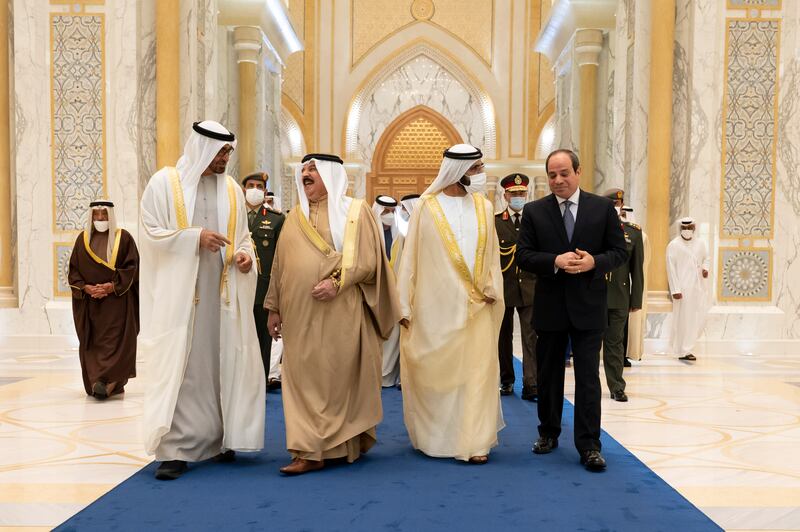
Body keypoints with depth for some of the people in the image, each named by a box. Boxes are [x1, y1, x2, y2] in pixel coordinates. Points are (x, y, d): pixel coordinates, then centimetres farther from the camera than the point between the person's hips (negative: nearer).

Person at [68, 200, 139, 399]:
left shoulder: (123, 238, 1)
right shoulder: (82, 239, 10)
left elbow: (132, 267, -3)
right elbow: (73, 270, 8)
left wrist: (111, 286, -13)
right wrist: (87, 288, -9)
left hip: (117, 300, -3)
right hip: (89, 302, 3)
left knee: (114, 342, -10)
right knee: (91, 343, 3)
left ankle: (108, 382, -14)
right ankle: (96, 384, 9)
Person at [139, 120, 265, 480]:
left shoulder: (232, 190, 12)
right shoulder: (165, 182, 1)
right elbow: (151, 233, -3)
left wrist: (245, 254, -5)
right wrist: (196, 237, -15)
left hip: (223, 292, 4)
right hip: (179, 291, -4)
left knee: (223, 363, 6)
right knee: (177, 366, -5)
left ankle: (220, 439, 18)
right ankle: (175, 449, -1)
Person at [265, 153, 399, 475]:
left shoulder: (354, 212, 2)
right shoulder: (295, 217, 15)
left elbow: (367, 259, -7)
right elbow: (280, 265, 17)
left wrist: (337, 281, -19)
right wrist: (274, 308, 14)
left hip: (341, 313, -4)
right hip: (301, 315, 4)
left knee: (340, 376, 1)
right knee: (304, 379, 2)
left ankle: (348, 444, 12)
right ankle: (310, 452, 8)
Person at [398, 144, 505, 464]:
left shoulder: (483, 206, 8)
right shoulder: (427, 207, -3)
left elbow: (492, 254, 10)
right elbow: (411, 257, -3)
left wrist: (492, 288, -6)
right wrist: (405, 305, -6)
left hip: (474, 305, 3)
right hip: (435, 305, -2)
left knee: (476, 370, 0)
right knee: (433, 371, 7)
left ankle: (473, 441, 8)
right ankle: (432, 436, 24)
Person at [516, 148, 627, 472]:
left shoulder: (603, 208, 1)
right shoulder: (534, 211, 2)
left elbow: (619, 251, 2)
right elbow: (523, 255, -3)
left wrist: (595, 262, -17)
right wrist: (556, 261, -19)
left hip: (588, 306, -1)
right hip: (549, 306, 1)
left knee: (588, 378, -1)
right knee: (548, 375, 13)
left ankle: (589, 445, 6)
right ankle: (549, 433, 30)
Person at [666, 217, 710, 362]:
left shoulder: (700, 244, 10)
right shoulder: (673, 245, -5)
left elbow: (705, 258, 24)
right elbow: (671, 269, -8)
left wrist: (705, 269, 0)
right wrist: (675, 289, -13)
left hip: (698, 287, 6)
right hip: (683, 288, -5)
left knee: (700, 317, 6)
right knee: (684, 318, -2)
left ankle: (686, 344, 25)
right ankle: (683, 351, 6)